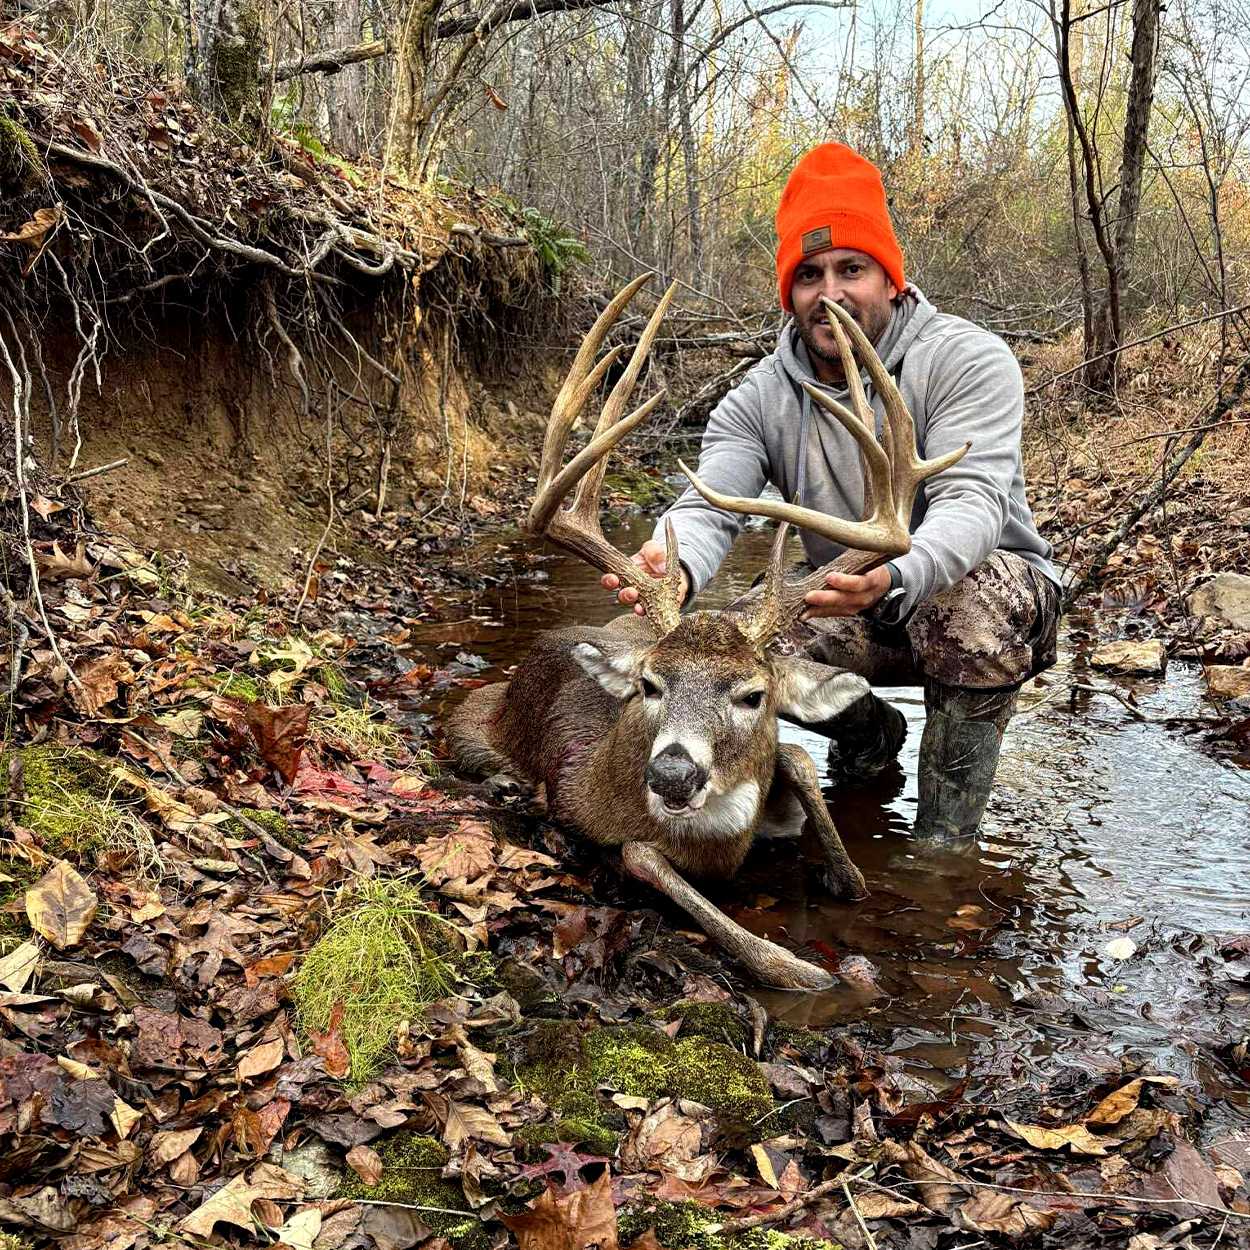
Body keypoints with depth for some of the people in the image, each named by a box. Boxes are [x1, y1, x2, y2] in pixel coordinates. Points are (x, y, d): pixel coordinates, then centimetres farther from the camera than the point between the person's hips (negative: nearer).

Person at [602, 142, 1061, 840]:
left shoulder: (967, 359, -18)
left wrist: (891, 579, -55)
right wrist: (674, 569, -47)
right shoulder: (759, 400, -5)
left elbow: (972, 501, -33)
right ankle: (870, 734, 11)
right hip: (856, 617, 4)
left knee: (970, 596, -39)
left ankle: (945, 834, -21)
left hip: (998, 594, -4)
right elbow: (709, 505, -20)